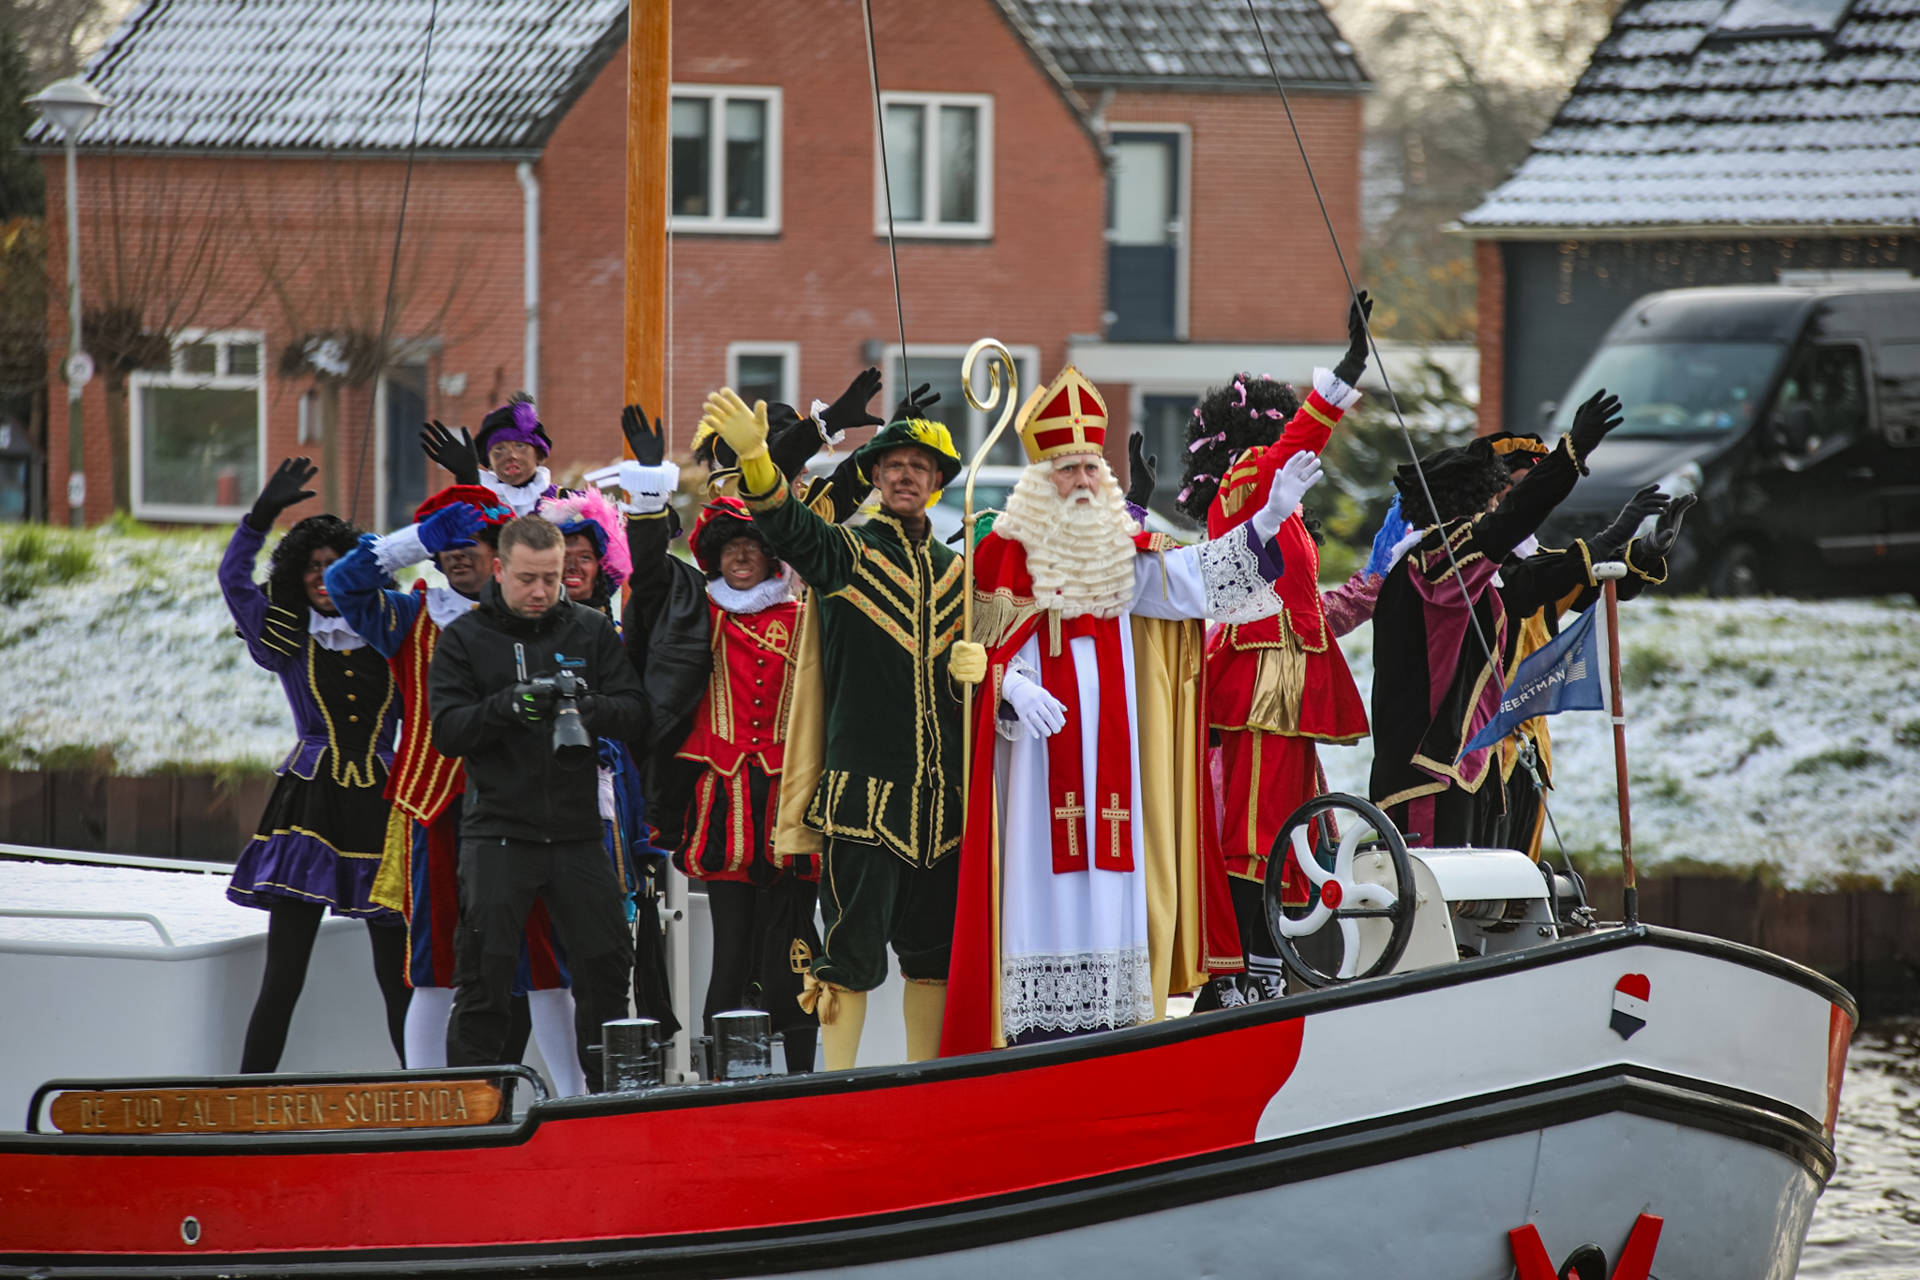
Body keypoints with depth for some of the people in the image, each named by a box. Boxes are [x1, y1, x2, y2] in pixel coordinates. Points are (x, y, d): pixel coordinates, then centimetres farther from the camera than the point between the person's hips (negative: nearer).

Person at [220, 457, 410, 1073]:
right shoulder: (288, 641, 9)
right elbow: (233, 577, 0)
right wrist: (263, 513, -7)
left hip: (378, 810, 1)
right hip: (310, 807, -1)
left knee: (399, 974, 2)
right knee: (282, 977, -5)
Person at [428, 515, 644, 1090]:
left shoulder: (592, 631, 9)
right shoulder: (465, 638, 3)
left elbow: (632, 713, 2)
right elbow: (446, 730, -5)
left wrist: (588, 706, -20)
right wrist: (508, 706, -22)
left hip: (578, 832, 2)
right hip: (497, 832, -2)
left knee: (606, 968, 5)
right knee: (483, 976, -4)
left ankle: (608, 1092, 17)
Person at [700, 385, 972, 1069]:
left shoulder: (953, 570, 17)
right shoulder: (845, 553, 0)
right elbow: (787, 525, -19)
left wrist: (974, 670, -3)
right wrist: (754, 456, -39)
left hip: (941, 795, 5)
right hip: (863, 789, -5)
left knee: (934, 953, 9)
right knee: (852, 948, -5)